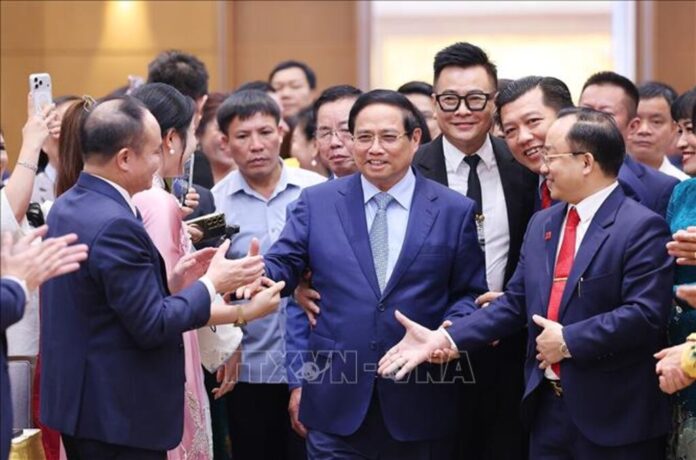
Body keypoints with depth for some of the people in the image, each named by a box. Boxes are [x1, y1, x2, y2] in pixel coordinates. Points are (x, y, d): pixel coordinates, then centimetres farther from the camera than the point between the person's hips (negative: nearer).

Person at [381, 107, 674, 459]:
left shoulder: (642, 228, -11)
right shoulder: (541, 224, 14)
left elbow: (645, 314, -20)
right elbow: (515, 303, 11)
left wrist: (569, 340, -17)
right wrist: (446, 338, 0)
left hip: (615, 417, -7)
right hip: (547, 407, 7)